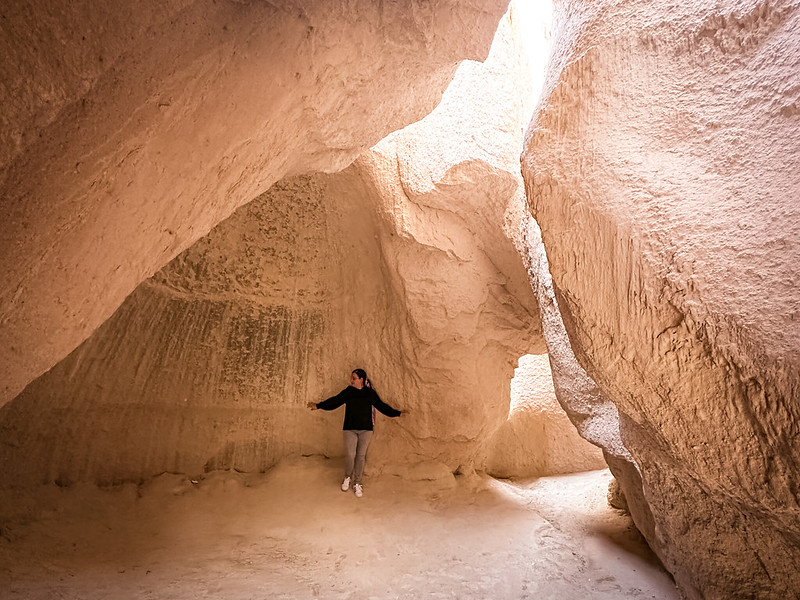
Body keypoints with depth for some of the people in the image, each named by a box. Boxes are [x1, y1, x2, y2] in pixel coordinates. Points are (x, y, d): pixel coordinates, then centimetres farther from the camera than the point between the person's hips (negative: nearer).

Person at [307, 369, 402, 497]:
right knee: (350, 455, -6)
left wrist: (398, 413, 9)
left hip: (366, 429, 1)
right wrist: (319, 405, -15)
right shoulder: (347, 392, 1)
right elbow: (334, 401, -3)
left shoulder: (370, 393, 2)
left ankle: (357, 483, 21)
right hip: (350, 429, 0)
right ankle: (347, 477, 24)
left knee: (361, 456, 5)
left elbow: (382, 406, 9)